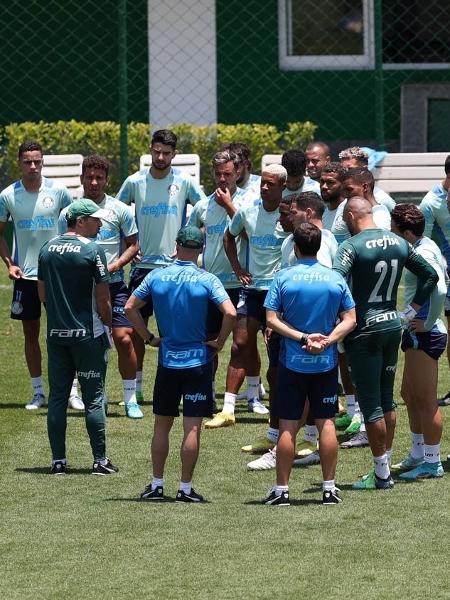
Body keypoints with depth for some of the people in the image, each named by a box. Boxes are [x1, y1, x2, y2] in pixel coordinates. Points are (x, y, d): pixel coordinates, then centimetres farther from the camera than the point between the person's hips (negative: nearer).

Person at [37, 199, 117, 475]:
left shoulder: (48, 249, 6)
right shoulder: (93, 250, -12)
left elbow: (42, 293, 12)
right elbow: (103, 298, -11)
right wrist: (107, 326, 3)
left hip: (56, 333, 5)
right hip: (88, 334, -5)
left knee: (57, 397, 8)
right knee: (94, 398, 1)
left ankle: (58, 460, 8)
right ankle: (100, 460, 2)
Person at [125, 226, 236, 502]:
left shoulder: (157, 277, 0)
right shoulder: (207, 280, -9)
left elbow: (130, 307, 3)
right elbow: (231, 313, -19)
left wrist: (149, 338, 10)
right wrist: (219, 342, -5)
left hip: (167, 360, 2)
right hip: (198, 360, -2)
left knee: (162, 425, 12)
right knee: (192, 428, 0)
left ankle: (157, 484, 14)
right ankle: (186, 487, 1)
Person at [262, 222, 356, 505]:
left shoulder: (284, 277, -6)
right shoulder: (335, 279, 0)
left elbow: (272, 319, -10)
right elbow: (350, 320, -2)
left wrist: (302, 338, -11)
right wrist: (328, 340, -10)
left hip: (292, 363, -2)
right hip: (326, 364, 2)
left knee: (288, 426, 2)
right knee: (326, 424, 6)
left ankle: (282, 490, 5)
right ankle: (329, 488, 7)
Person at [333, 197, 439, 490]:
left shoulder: (352, 246, -13)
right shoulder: (398, 243, 7)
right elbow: (431, 275, 14)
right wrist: (411, 311, 15)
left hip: (365, 330, -7)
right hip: (393, 326, 7)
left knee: (371, 403, -1)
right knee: (387, 399, 15)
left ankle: (381, 474, 2)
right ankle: (385, 467, 20)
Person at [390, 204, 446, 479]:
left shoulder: (423, 255, -20)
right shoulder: (427, 246, 10)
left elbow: (439, 290, -34)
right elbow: (444, 287, 21)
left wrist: (429, 322, -21)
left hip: (425, 334, -11)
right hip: (417, 333, 11)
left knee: (425, 400, -3)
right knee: (410, 394, 20)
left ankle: (432, 462, 4)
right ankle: (418, 454, 30)